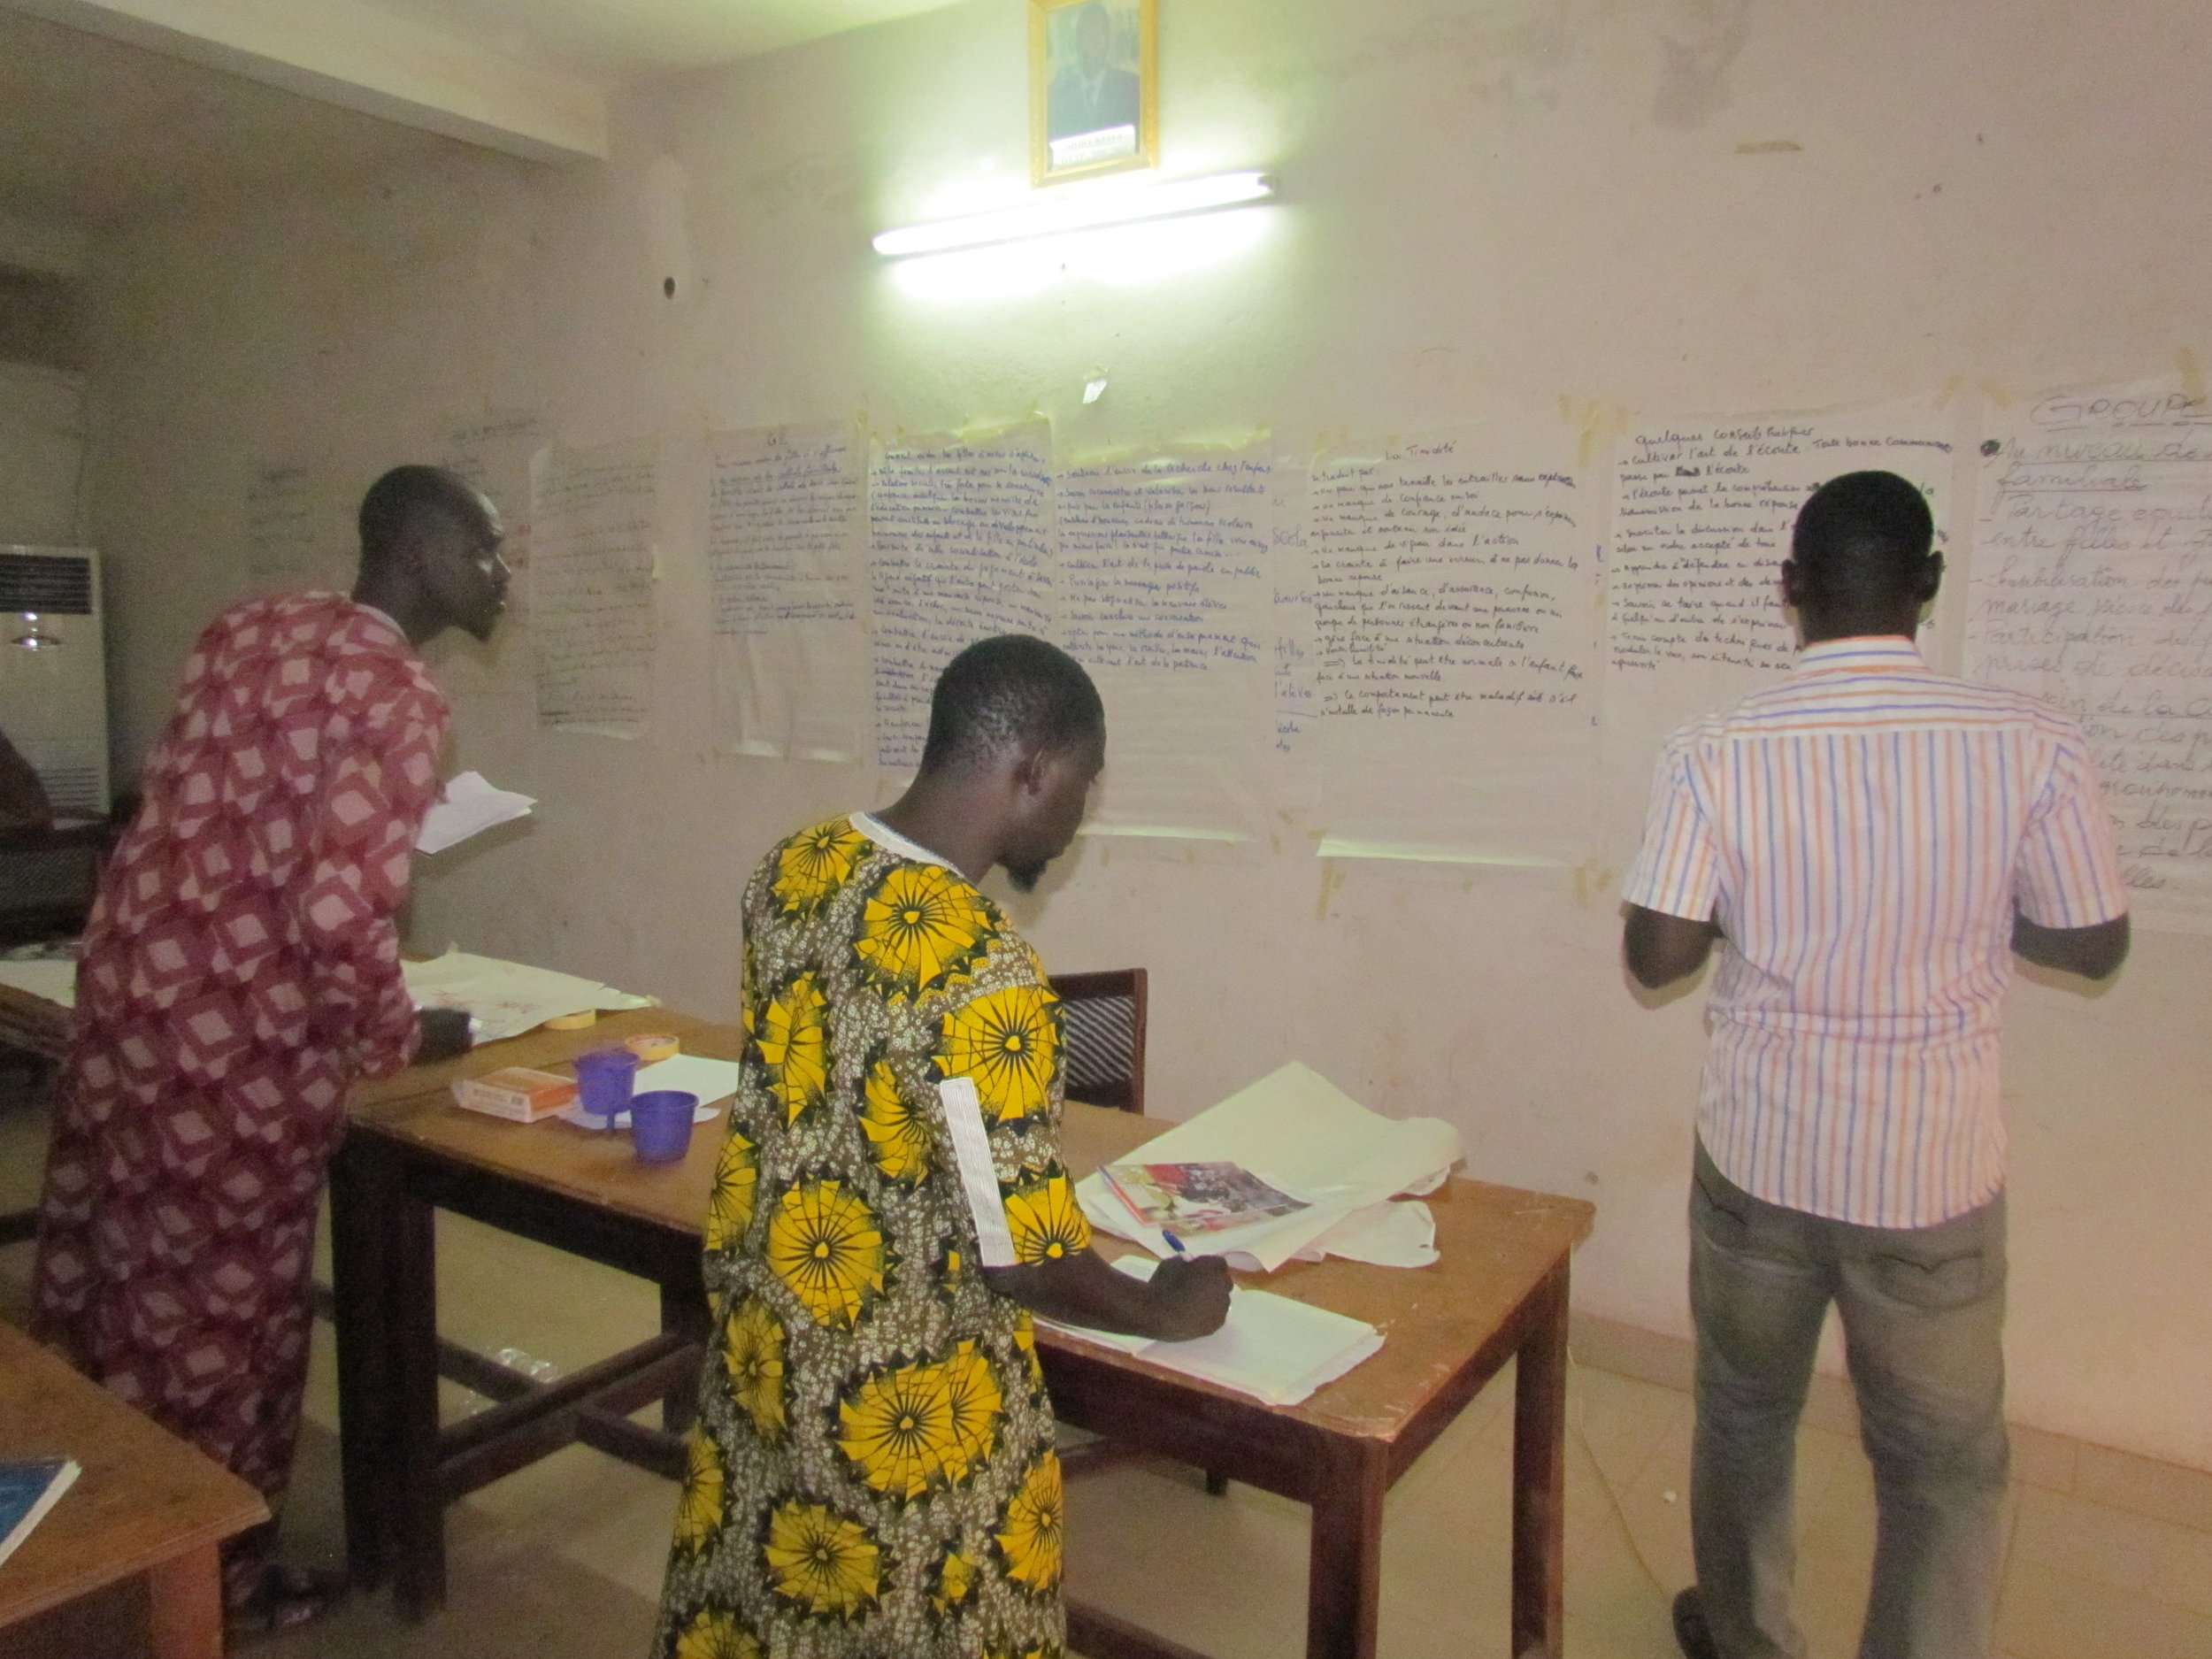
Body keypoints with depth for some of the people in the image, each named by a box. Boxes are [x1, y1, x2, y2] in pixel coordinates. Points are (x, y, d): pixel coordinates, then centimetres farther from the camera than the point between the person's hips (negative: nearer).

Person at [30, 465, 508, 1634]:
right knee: (228, 1301, 10)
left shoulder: (252, 624, 8)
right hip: (236, 1029, -8)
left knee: (111, 1254, 24)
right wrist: (401, 1038, -9)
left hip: (125, 977, 9)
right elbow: (340, 913, -25)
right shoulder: (396, 691, -19)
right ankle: (215, 1571, 30)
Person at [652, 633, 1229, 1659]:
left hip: (764, 1328, 7)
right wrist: (1162, 1310, -5)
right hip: (896, 1396, -7)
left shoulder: (796, 864, -7)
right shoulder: (985, 978, -31)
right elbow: (1015, 1260, -24)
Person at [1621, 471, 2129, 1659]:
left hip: (1760, 1159, 1)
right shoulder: (2030, 743, -13)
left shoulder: (1715, 754, -14)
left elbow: (1656, 957, -12)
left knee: (1744, 1418, 22)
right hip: (1935, 1170, 0)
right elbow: (2093, 945, -2)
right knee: (1945, 1463, 19)